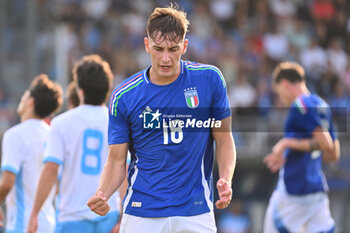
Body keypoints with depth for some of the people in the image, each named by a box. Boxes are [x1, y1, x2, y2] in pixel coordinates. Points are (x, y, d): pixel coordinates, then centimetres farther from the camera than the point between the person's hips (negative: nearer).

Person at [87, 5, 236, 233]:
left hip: (195, 213, 0)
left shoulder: (210, 79, -2)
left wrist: (225, 181, -12)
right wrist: (102, 195, -18)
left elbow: (224, 139, 6)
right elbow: (117, 160, 1)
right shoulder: (124, 96, -2)